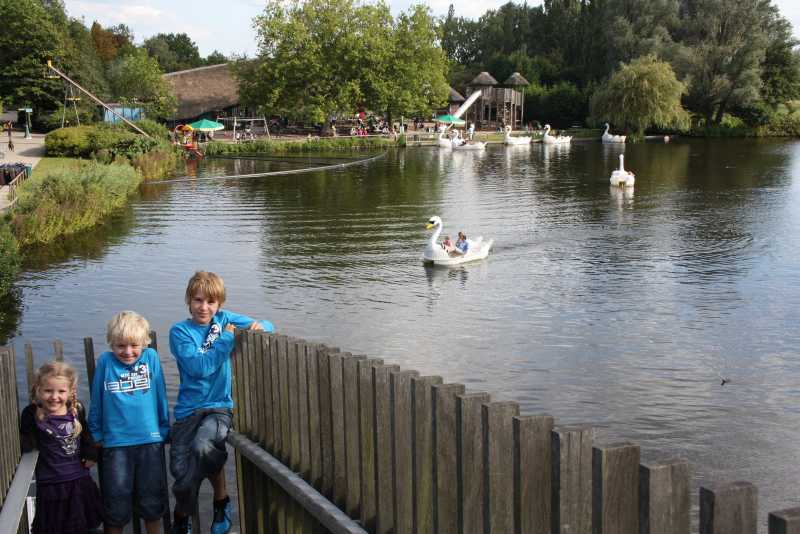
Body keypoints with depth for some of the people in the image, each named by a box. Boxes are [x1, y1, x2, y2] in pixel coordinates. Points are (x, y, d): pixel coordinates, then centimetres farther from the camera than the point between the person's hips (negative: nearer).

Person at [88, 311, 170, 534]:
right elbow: (96, 402, 5)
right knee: (117, 501, 9)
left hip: (150, 440, 1)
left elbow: (161, 397, 5)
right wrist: (96, 435, 9)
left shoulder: (151, 357, -2)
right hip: (116, 443, -1)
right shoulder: (105, 361, -4)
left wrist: (164, 429, 9)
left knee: (152, 499, 12)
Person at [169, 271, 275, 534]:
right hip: (189, 409, 0)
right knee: (181, 470, -7)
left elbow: (267, 326, 13)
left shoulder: (224, 319, 7)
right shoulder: (180, 331, -1)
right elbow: (200, 367, -14)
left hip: (220, 406, 0)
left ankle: (222, 500, -4)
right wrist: (226, 338, -11)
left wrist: (260, 326, -10)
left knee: (203, 446, -31)